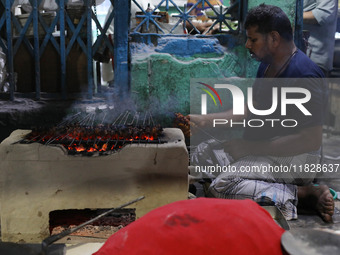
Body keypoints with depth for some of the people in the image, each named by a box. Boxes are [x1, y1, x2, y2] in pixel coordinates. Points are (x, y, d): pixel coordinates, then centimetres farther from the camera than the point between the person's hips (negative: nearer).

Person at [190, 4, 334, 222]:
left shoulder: (304, 75, -23)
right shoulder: (267, 65, 9)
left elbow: (312, 140, -26)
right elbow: (251, 110, 17)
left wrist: (252, 147, -23)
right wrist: (205, 120, 9)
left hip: (294, 156, -10)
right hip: (260, 147, 10)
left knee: (220, 188, -25)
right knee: (202, 154, 10)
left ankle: (306, 194, -12)